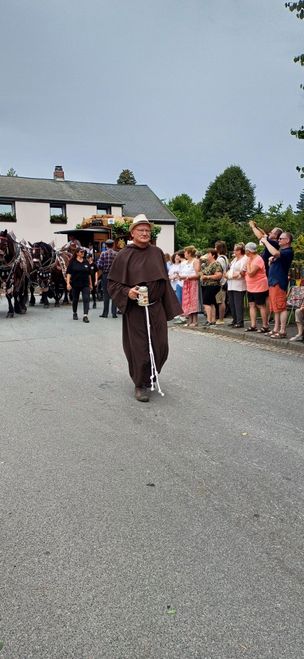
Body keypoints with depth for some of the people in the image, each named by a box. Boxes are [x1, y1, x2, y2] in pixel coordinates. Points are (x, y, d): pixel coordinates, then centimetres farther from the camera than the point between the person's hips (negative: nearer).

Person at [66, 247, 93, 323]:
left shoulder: (86, 262, 7)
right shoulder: (72, 262, -2)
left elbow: (89, 274, 13)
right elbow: (68, 273, -5)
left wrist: (90, 284, 13)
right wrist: (68, 283, -14)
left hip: (85, 284, 2)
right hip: (75, 284, -2)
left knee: (86, 299, -11)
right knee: (75, 300, 12)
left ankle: (85, 316, -14)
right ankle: (74, 313, 32)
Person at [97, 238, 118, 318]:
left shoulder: (103, 254, -7)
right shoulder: (116, 254, -4)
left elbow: (99, 266, -9)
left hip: (105, 275, -1)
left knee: (106, 295, 6)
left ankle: (105, 313, 8)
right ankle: (114, 313, 5)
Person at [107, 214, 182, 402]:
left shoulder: (157, 253, 6)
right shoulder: (124, 256, -5)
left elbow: (165, 281, 12)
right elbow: (112, 283, -3)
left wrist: (169, 307, 9)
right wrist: (127, 292, -21)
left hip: (157, 308, 4)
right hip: (135, 310, -4)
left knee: (161, 347, 8)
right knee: (139, 349, 1)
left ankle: (150, 375, 35)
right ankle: (140, 385, 18)